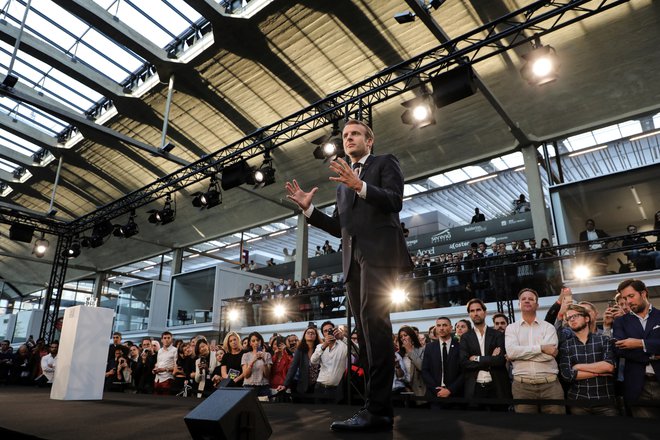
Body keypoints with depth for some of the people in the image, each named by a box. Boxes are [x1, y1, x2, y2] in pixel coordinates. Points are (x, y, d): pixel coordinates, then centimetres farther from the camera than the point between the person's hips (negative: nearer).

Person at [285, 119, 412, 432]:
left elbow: (395, 201, -6)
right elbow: (338, 227, 21)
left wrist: (361, 186, -18)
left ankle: (376, 410, -18)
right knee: (367, 330, 2)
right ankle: (379, 407, 5)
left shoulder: (385, 163, 11)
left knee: (374, 323, -18)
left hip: (379, 251, -7)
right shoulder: (343, 183, 28)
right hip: (352, 259, 7)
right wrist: (308, 208, 9)